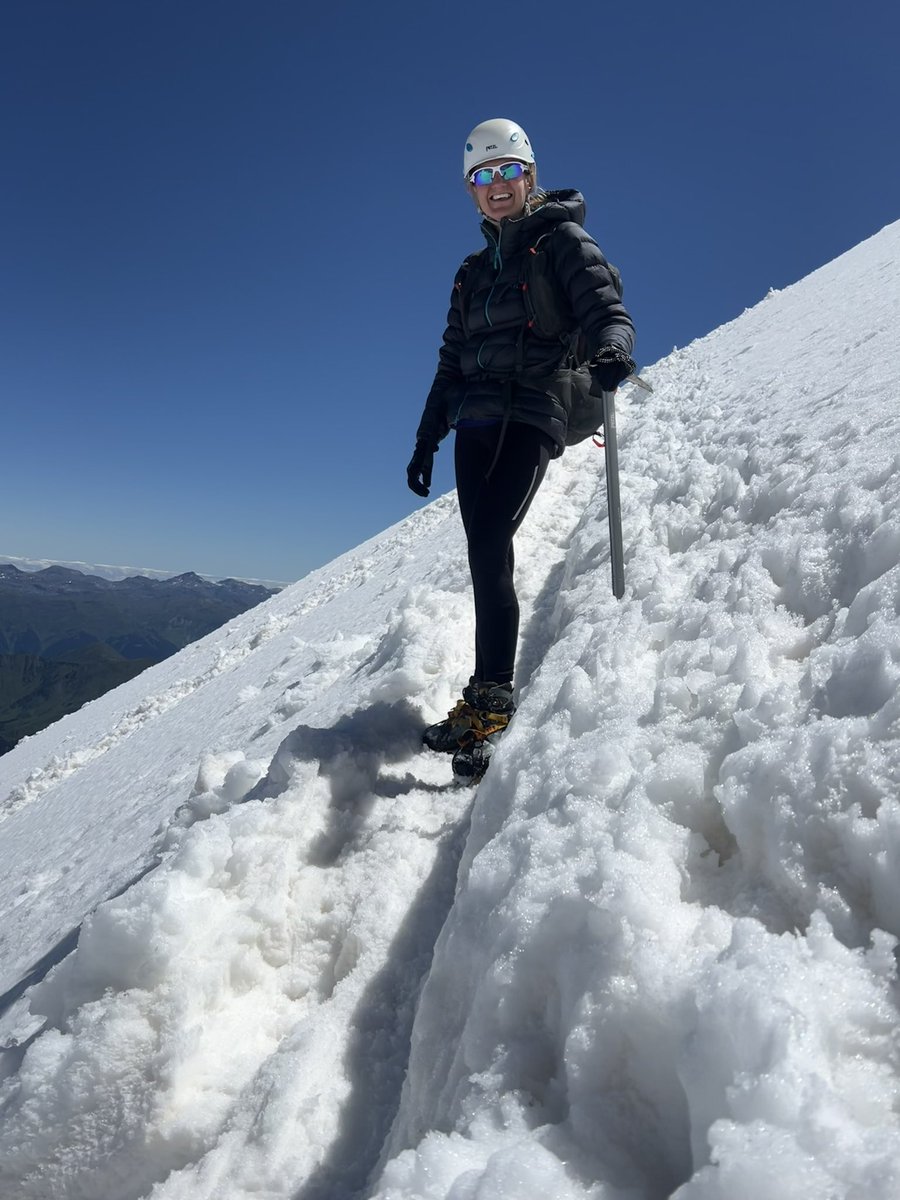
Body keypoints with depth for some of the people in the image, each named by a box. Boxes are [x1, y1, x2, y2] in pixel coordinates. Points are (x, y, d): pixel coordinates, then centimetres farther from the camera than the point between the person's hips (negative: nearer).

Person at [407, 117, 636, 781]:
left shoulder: (562, 239, 8)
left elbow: (608, 310, -7)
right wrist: (426, 440, 20)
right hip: (476, 424, 6)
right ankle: (489, 698, 0)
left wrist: (612, 349, -31)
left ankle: (491, 697, -17)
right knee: (486, 555, -3)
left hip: (532, 416, -6)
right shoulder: (474, 272, 26)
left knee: (489, 542, -22)